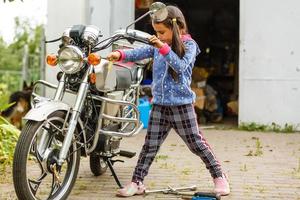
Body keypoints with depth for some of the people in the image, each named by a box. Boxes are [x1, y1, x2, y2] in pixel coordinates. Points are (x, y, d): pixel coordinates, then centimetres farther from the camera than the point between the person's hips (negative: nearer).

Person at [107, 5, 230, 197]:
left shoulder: (189, 45, -6)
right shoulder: (158, 45, 8)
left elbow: (180, 66, -21)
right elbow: (140, 53, -2)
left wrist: (163, 48, -29)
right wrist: (120, 54, -19)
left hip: (182, 104, -4)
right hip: (160, 104, 5)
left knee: (196, 143, 2)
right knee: (150, 145, 6)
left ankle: (219, 177, 16)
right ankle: (137, 183, 12)